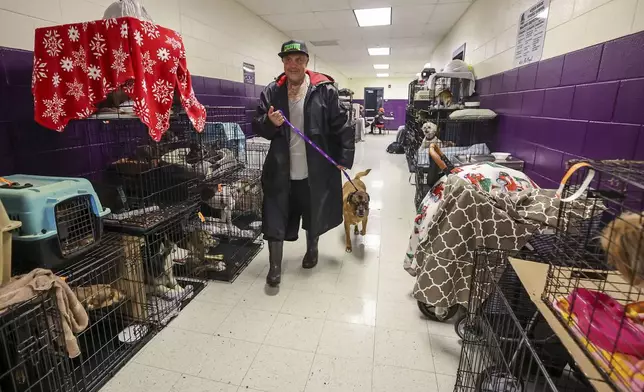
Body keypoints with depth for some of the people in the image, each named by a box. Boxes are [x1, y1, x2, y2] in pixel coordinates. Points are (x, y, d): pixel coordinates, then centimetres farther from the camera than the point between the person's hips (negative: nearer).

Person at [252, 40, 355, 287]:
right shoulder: (271, 92, 3)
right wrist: (269, 122, -15)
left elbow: (341, 126, -4)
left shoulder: (324, 90, -4)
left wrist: (345, 157, -9)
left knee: (314, 214, 17)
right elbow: (257, 127, 6)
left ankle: (312, 249, 44)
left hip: (315, 170, -1)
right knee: (275, 217, 4)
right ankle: (275, 266, 22)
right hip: (281, 170, 2)